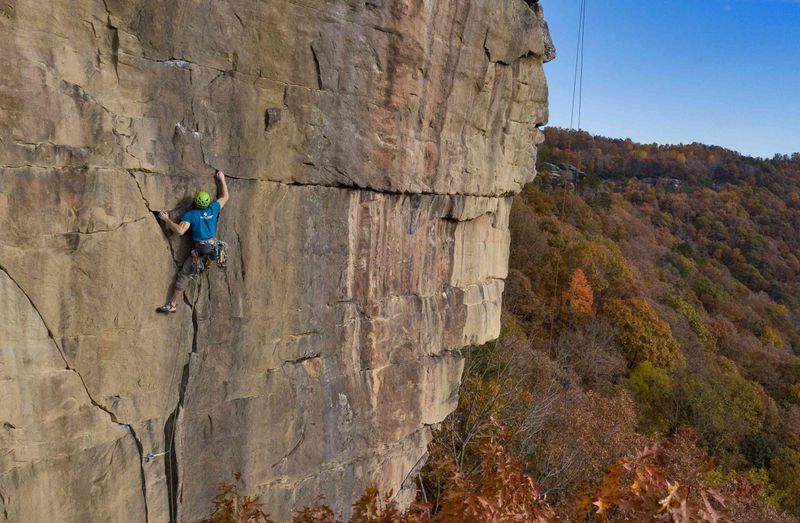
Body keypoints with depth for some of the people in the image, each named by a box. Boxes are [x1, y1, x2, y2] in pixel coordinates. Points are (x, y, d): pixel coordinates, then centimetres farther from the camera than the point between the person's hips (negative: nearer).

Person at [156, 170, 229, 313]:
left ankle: (172, 304, 1)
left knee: (184, 275, 2)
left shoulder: (190, 214, -5)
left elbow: (180, 231, -16)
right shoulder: (213, 209, 5)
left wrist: (166, 219, -5)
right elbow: (225, 197, 21)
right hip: (214, 247, 3)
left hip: (200, 249, -3)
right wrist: (222, 179, 29)